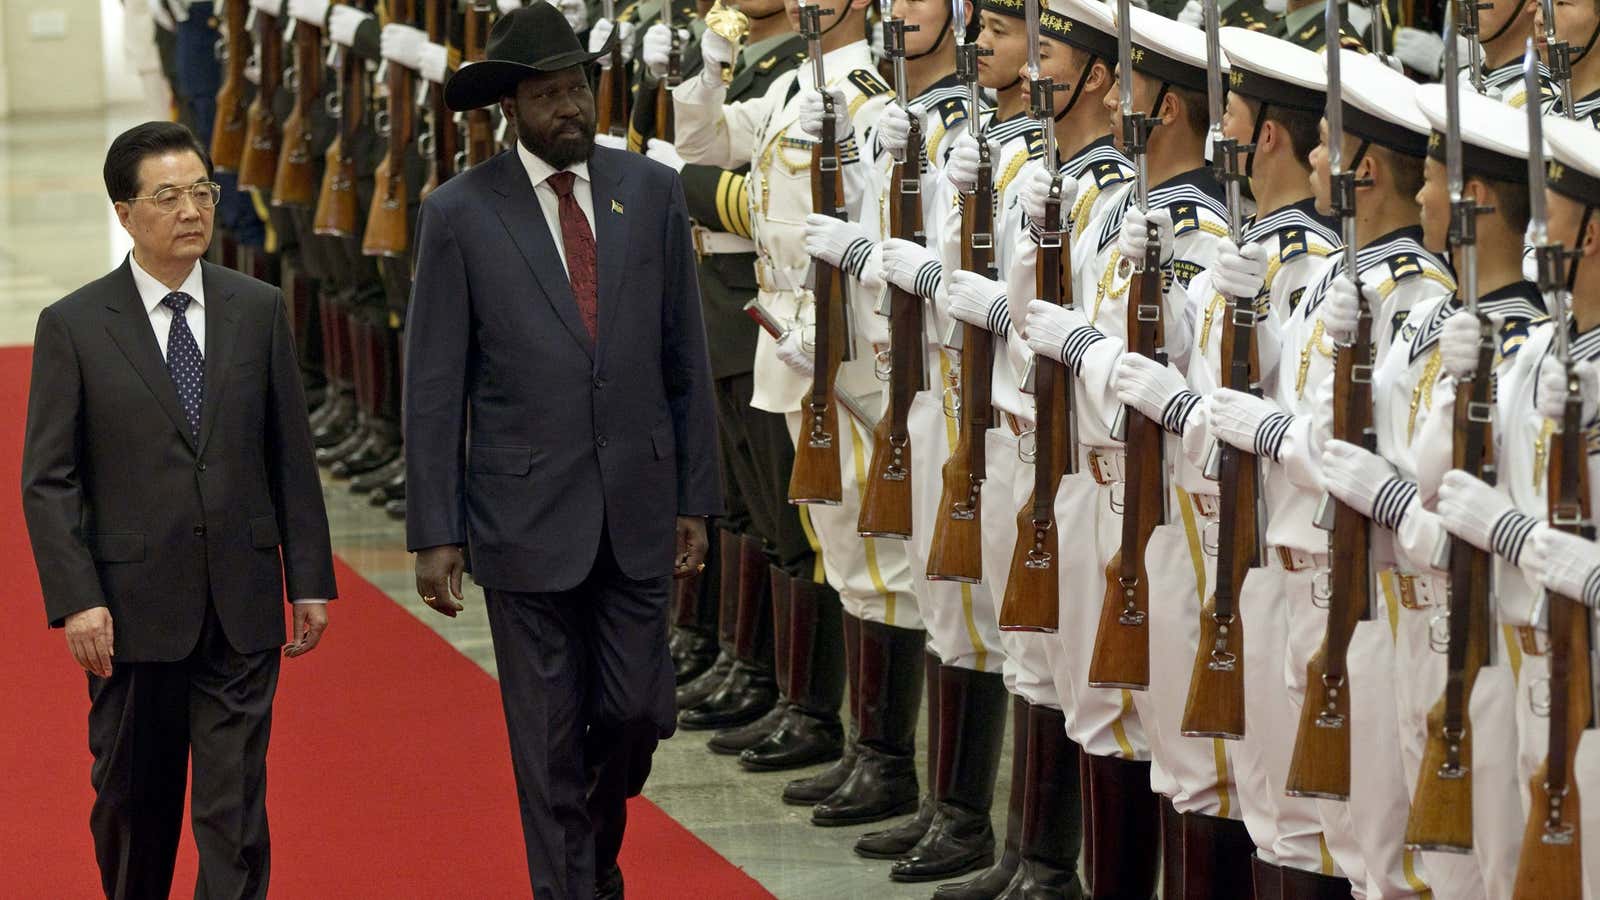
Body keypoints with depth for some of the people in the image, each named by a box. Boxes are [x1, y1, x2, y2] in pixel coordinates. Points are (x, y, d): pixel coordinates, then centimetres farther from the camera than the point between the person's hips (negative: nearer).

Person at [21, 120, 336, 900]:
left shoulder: (258, 311, 5)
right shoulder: (73, 326, -3)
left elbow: (291, 457, 8)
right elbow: (48, 480, -4)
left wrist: (309, 578, 5)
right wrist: (76, 600, -13)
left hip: (241, 611, 1)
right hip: (133, 609, -1)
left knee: (235, 808, -2)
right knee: (133, 801, 12)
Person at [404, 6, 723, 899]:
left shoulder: (653, 191, 3)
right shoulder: (460, 214, -5)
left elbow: (687, 358, 7)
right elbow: (435, 387, -3)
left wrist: (696, 499, 4)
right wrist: (436, 533, -6)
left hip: (637, 511, 2)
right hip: (526, 515, -2)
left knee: (637, 711, 6)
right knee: (550, 734, 3)